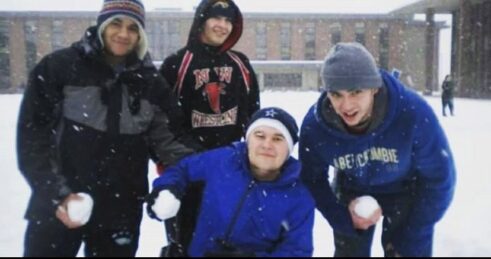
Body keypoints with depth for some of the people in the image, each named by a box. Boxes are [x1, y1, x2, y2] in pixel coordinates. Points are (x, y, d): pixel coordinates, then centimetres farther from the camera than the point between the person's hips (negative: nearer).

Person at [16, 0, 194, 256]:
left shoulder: (149, 79, 4)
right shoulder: (58, 66, -5)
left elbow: (162, 135, 3)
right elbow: (32, 134, -7)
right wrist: (56, 192, -15)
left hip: (122, 212, 3)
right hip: (56, 208, -2)